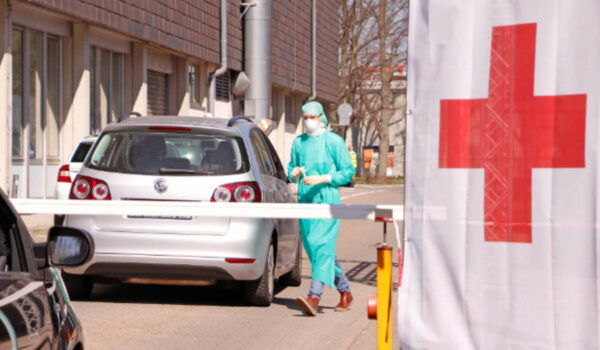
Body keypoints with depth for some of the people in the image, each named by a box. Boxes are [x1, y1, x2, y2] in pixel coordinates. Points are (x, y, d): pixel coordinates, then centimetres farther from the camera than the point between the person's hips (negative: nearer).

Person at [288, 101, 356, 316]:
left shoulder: (334, 141, -1)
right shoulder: (298, 142, 14)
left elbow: (348, 171, -3)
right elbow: (291, 169, 22)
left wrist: (321, 179, -14)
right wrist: (293, 172, -2)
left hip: (327, 199, -6)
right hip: (305, 200, 6)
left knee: (322, 246, -16)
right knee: (312, 248, 9)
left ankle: (314, 297, -27)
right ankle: (345, 292, 23)